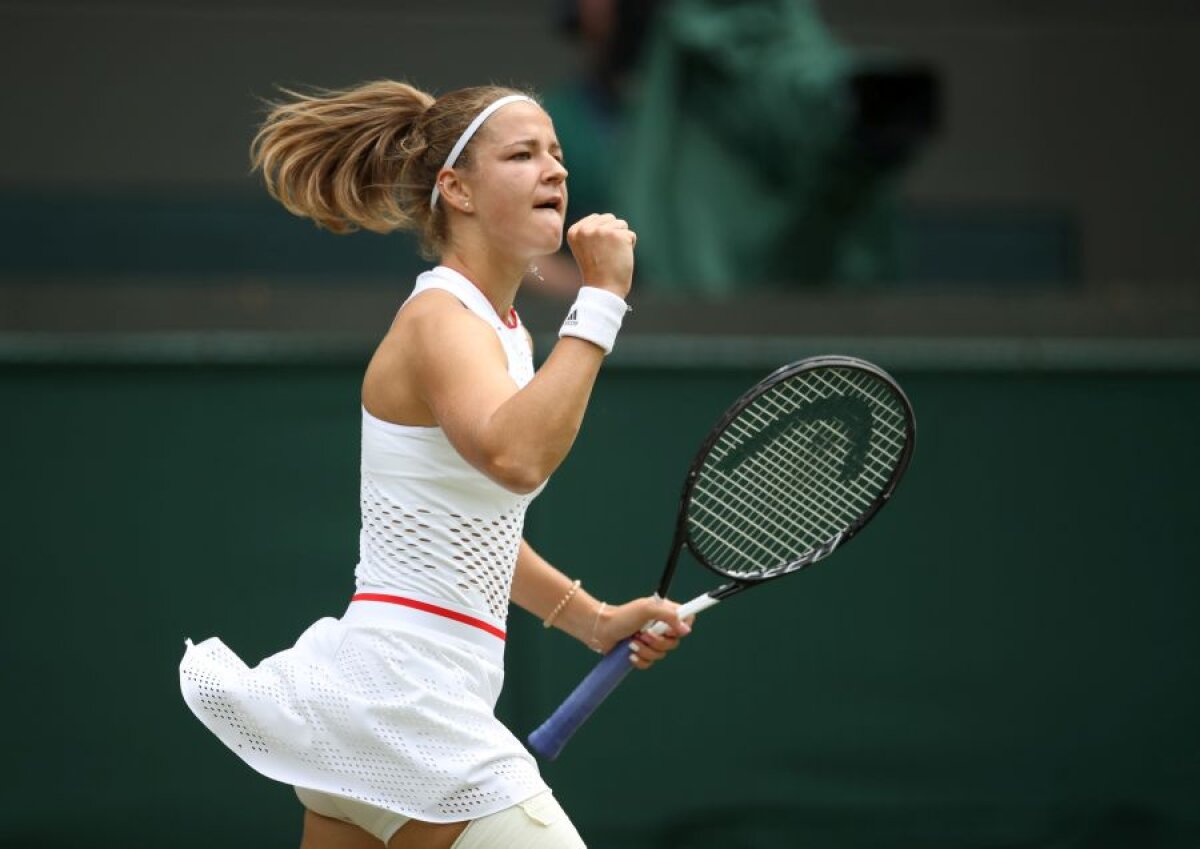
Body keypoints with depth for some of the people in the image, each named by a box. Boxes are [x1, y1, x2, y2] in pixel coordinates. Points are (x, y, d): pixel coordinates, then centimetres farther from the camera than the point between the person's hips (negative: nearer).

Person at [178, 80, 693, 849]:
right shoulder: (441, 319, -14)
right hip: (409, 703, -10)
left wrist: (595, 620, 20)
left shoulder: (509, 334, 16)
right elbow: (514, 458, -36)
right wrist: (600, 302, -31)